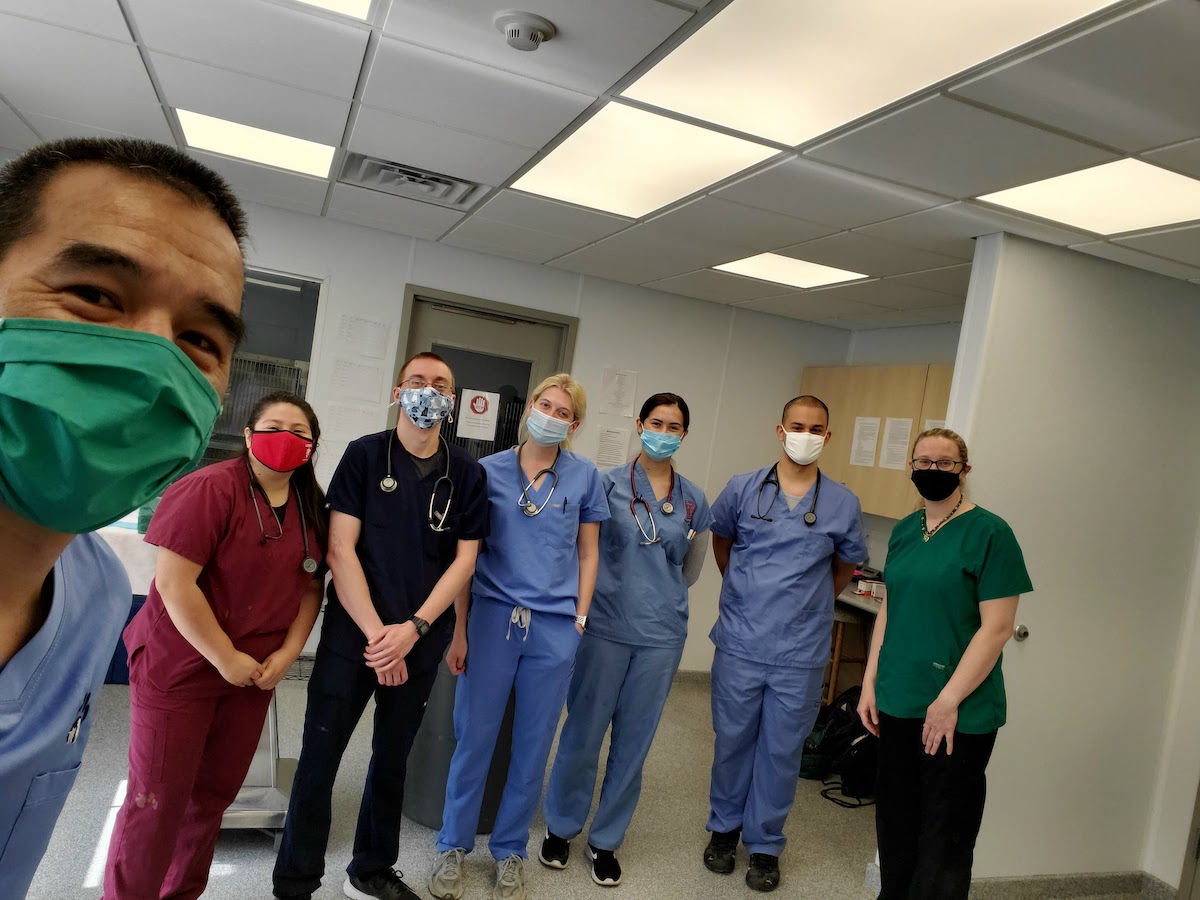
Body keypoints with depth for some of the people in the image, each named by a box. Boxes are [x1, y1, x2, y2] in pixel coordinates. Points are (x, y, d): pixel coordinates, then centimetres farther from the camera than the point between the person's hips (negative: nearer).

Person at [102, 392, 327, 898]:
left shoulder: (312, 507, 3)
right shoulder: (212, 489, -17)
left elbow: (310, 586, 9)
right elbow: (173, 582, -21)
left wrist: (288, 652, -3)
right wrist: (226, 659, -17)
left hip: (255, 672, 6)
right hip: (181, 665, -6)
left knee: (214, 794, 15)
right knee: (157, 799, 3)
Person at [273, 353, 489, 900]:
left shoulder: (467, 474, 3)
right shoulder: (364, 455, -2)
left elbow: (464, 559, 0)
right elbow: (340, 549, -8)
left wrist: (411, 629, -11)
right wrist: (376, 632, -14)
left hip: (421, 639, 2)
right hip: (353, 631, -2)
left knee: (393, 758, 15)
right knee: (320, 757, 3)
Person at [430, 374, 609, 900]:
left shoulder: (584, 476, 2)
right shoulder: (489, 471, 1)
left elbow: (587, 554, 8)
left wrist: (580, 618, 2)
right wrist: (459, 628, 1)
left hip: (555, 626, 1)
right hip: (492, 617, 0)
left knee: (533, 745, 10)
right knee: (474, 737, 6)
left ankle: (510, 851, 30)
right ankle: (453, 845, 28)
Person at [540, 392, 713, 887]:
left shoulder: (694, 500, 4)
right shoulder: (607, 484, -5)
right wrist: (615, 591, 0)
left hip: (662, 636, 3)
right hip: (606, 627, -2)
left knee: (633, 742, 11)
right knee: (583, 732, 7)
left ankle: (606, 840, 29)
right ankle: (560, 827, 31)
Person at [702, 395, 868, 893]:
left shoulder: (843, 504, -1)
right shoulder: (743, 489, -1)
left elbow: (845, 567, 13)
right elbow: (721, 539, 16)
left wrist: (806, 606, 11)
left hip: (801, 654, 0)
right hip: (740, 644, 0)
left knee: (781, 750, 11)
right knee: (732, 741, 14)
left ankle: (765, 843, 30)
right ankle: (724, 827, 36)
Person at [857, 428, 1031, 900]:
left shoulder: (989, 533, -10)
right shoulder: (904, 530, 8)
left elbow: (997, 627, -13)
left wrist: (949, 701, -15)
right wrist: (871, 682, 9)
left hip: (959, 714, -5)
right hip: (897, 703, 6)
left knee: (943, 840, 5)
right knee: (895, 825, 16)